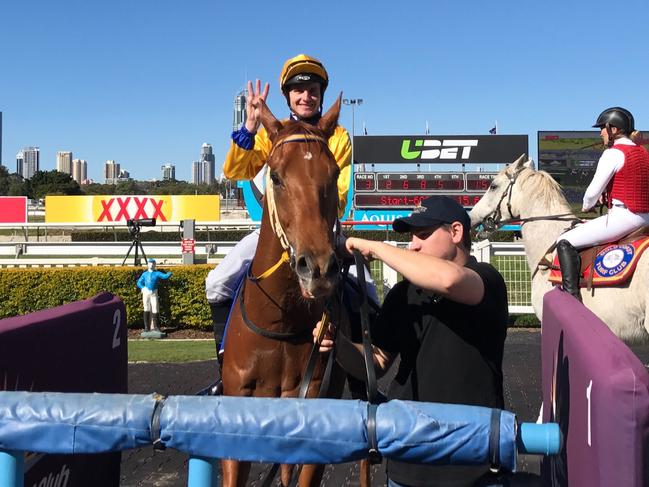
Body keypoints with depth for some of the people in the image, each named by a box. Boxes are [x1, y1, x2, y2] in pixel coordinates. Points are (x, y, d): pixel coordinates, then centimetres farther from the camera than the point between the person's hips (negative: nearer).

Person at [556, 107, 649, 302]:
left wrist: (586, 206, 7)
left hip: (623, 217, -10)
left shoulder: (613, 153, -12)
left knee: (565, 243, -7)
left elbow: (593, 192, -13)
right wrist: (605, 196, 14)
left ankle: (572, 298, -16)